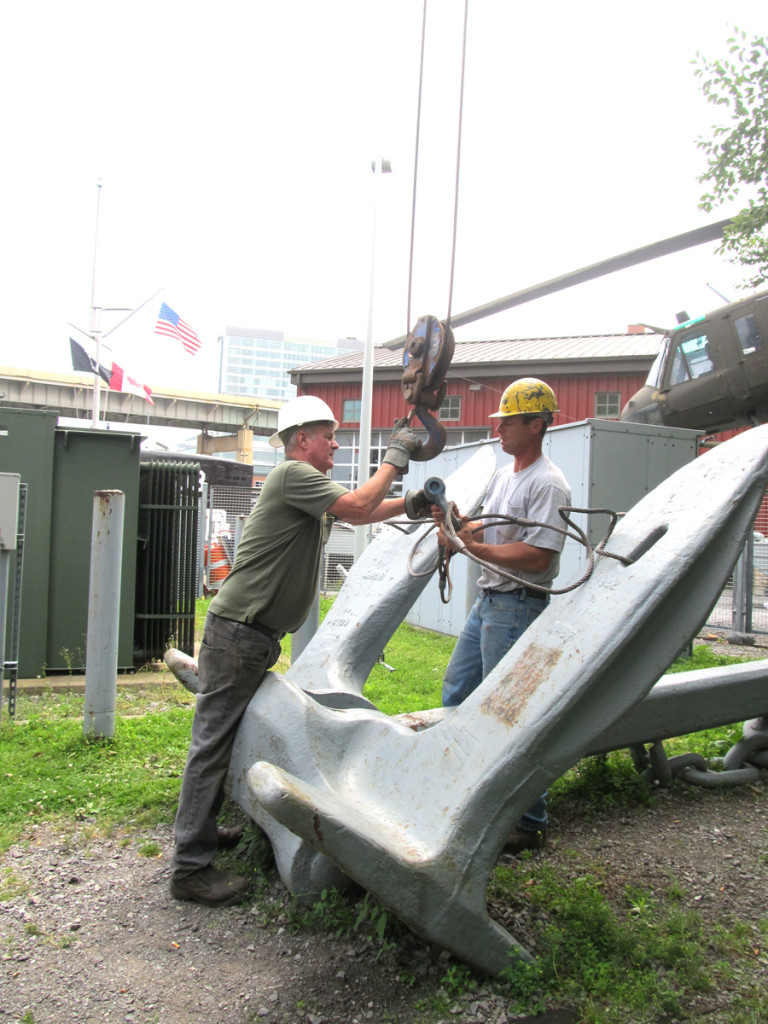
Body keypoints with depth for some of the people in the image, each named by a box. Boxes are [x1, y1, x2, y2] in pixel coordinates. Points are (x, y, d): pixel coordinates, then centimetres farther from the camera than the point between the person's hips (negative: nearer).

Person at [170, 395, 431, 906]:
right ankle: (191, 868, 1)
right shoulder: (293, 474, -12)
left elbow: (358, 514, 25)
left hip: (257, 634, 10)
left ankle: (202, 831, 31)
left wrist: (408, 505, 10)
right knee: (214, 741, -6)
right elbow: (357, 505, -20)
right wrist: (396, 457, -9)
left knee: (226, 736, 18)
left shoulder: (307, 483, 20)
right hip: (238, 630, -10)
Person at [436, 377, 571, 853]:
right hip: (488, 601, 10)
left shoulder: (548, 484, -17)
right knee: (457, 691, 18)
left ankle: (530, 824, 7)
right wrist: (457, 523, -1)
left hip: (518, 608, -10)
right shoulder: (504, 475, 14)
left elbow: (538, 556, -25)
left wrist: (473, 547, -23)